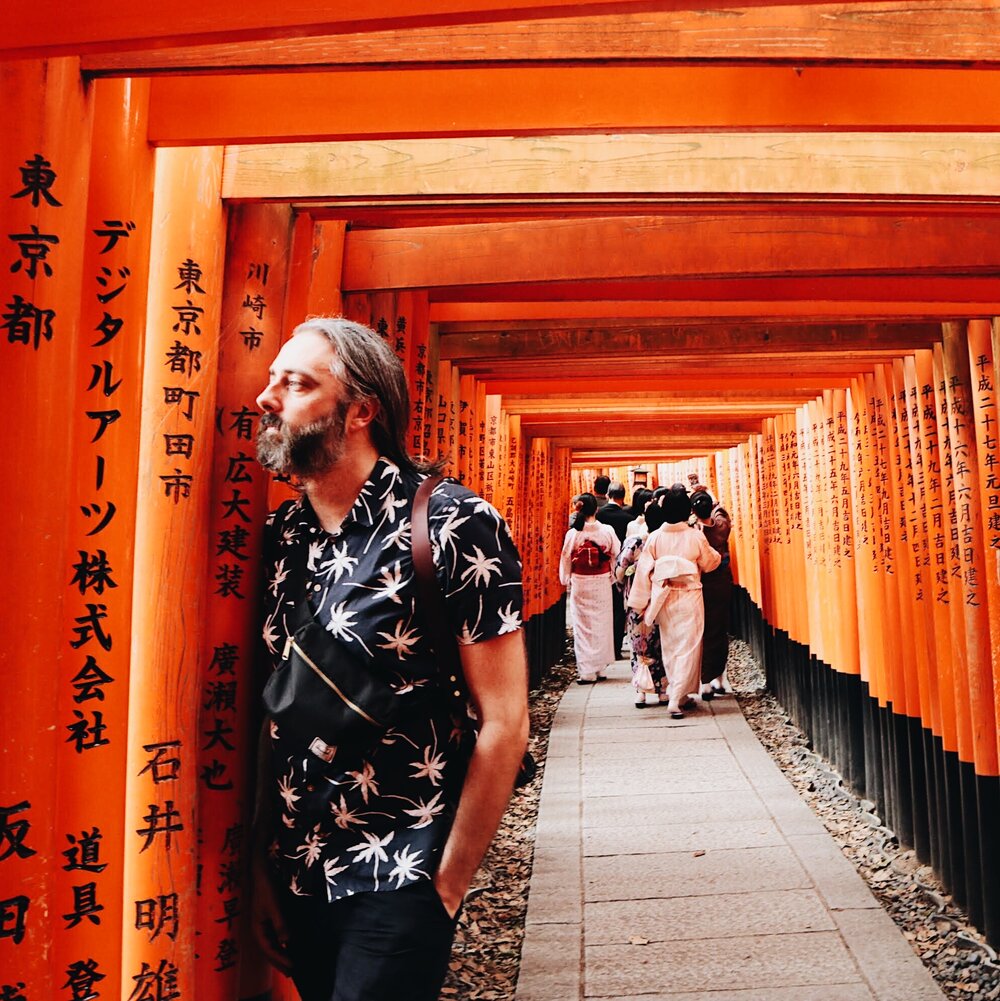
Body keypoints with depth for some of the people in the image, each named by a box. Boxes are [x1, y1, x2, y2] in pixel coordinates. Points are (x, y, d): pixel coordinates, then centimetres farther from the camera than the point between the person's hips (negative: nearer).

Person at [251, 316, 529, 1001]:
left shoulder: (453, 524, -17)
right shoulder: (283, 535, 1)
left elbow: (503, 724, -16)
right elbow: (275, 714, 7)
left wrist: (444, 891, -10)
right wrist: (263, 867, 8)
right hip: (296, 878, 6)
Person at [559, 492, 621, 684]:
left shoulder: (572, 533, -9)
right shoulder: (607, 531, -7)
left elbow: (565, 560, -1)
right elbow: (616, 556, -2)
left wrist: (566, 581, 13)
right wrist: (612, 576, 13)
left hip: (579, 584, -1)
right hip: (602, 583, 1)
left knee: (582, 627, 5)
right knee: (601, 625, 13)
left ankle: (586, 672, 5)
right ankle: (600, 667, 19)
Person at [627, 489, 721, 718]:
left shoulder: (654, 537, -5)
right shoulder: (696, 536, -9)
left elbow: (644, 571, -4)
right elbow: (709, 563, 6)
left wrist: (642, 602, 3)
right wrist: (718, 555, 28)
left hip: (664, 598, 2)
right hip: (689, 598, -2)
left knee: (669, 647, 16)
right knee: (687, 648, 2)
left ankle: (676, 693, 27)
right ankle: (676, 699, -6)